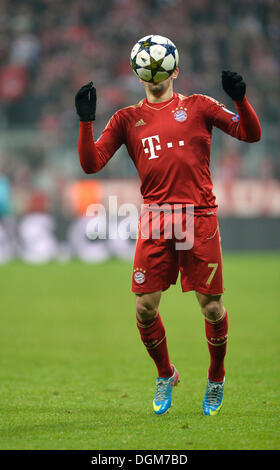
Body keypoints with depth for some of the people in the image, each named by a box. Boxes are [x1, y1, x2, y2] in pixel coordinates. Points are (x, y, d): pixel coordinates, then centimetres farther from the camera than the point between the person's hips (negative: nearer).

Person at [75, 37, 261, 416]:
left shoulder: (198, 107, 9)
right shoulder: (127, 119, 12)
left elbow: (251, 134, 3)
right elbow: (91, 163, 6)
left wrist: (240, 99, -14)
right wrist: (86, 121, -7)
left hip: (199, 217, -1)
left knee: (212, 307, -1)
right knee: (145, 308, -3)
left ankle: (216, 378, 22)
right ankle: (165, 376, 22)